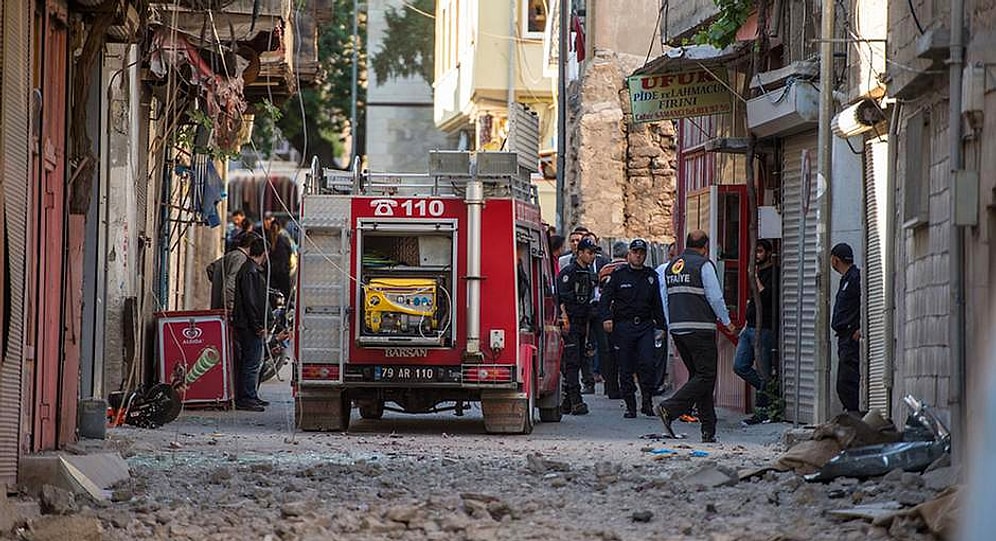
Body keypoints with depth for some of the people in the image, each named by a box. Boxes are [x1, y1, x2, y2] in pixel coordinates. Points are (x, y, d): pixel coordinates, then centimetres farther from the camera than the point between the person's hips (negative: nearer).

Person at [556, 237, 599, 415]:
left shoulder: (589, 274, 17)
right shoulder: (568, 272, -9)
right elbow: (561, 298, -14)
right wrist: (565, 319, -21)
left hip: (581, 324, 9)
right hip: (569, 324, -9)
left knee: (575, 363, 9)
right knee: (571, 362, -13)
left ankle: (567, 402, 13)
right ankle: (576, 401, -19)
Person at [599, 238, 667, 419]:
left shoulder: (652, 276, 13)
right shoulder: (618, 274, 3)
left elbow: (657, 303, 18)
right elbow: (605, 298, -1)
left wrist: (661, 326, 12)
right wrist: (606, 317, -17)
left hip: (645, 325, 1)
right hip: (623, 327, -1)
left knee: (647, 363, -14)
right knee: (626, 368, 2)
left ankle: (647, 401, -5)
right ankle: (630, 406, 8)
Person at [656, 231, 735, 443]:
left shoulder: (671, 267, 15)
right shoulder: (704, 265, -7)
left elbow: (666, 300, 17)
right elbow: (715, 298, -11)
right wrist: (727, 322, 2)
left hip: (677, 328, 8)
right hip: (700, 329, -8)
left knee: (698, 375, 12)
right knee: (706, 376, -5)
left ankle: (709, 431, 8)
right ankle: (669, 409, -21)